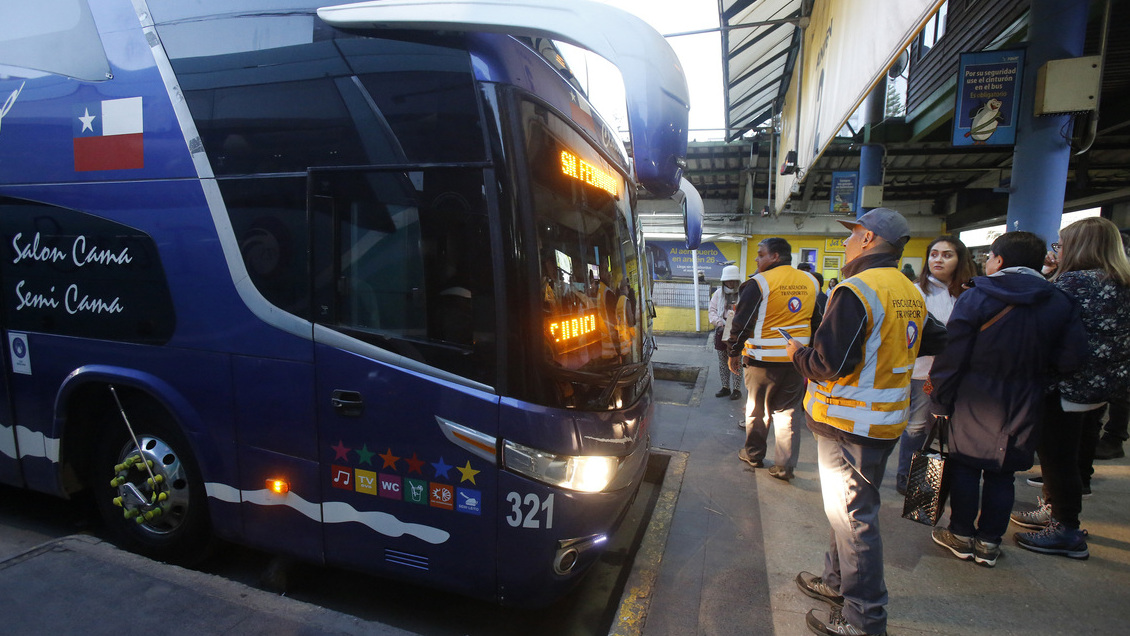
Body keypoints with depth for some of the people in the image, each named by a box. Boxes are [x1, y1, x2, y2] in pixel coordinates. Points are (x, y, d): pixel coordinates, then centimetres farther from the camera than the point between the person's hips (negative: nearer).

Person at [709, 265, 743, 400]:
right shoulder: (718, 293, 8)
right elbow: (712, 311, 5)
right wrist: (719, 323, -12)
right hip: (721, 330, 4)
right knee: (722, 361, 11)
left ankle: (736, 389, 10)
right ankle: (725, 387, 23)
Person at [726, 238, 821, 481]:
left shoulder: (759, 283, -12)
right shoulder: (810, 282, 7)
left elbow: (742, 322, -11)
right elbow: (816, 322, 15)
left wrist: (734, 352, 0)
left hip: (763, 359, -4)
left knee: (757, 408, 12)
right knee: (788, 410, 11)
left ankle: (753, 454, 27)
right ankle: (785, 465, 12)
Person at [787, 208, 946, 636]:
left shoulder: (857, 291, -21)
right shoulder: (911, 293, 9)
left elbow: (830, 364, -26)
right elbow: (935, 342, 20)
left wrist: (798, 353, -7)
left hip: (849, 423, -9)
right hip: (886, 419, 9)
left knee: (852, 515, 2)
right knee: (852, 507, 21)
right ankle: (839, 583, 37)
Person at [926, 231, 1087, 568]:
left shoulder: (975, 298, -10)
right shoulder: (1060, 303, 1)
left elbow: (951, 356, -12)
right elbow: (1072, 357, -4)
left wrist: (940, 400, -5)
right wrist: (1033, 379, 12)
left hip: (974, 402, -3)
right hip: (1024, 408, 3)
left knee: (965, 466, 10)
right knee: (1002, 472, 13)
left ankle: (962, 534, 21)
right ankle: (989, 542, 22)